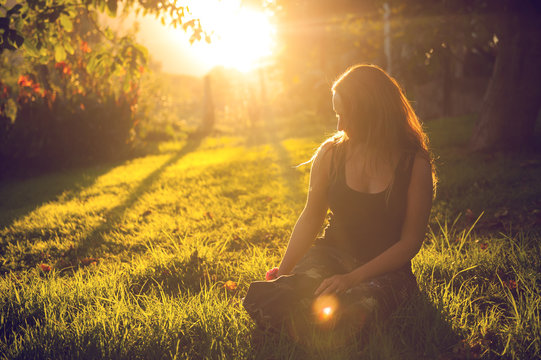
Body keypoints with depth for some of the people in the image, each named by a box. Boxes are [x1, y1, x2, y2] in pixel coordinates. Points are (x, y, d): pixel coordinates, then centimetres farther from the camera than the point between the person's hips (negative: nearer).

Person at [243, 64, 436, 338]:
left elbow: (410, 241, -6)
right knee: (262, 301, -30)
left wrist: (353, 278, -17)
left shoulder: (415, 165, -6)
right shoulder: (330, 154, 5)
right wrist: (283, 271, 2)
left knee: (346, 313, -38)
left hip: (386, 268, -2)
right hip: (331, 255, 2)